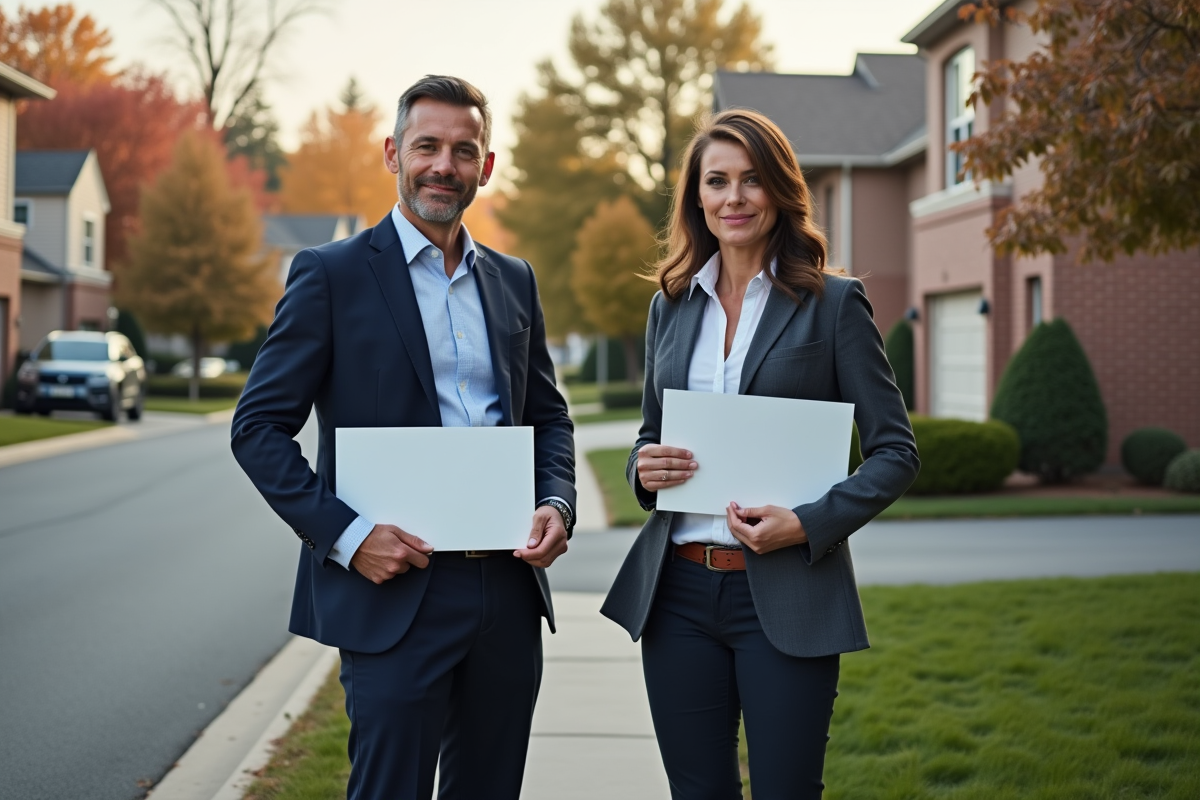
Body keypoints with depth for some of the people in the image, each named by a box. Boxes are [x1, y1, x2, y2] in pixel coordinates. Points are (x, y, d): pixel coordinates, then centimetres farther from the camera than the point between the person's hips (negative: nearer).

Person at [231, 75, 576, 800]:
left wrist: (556, 505, -1)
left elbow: (549, 415, 19)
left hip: (510, 590, 5)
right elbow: (259, 428, -5)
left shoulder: (514, 280, 13)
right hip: (394, 592, -5)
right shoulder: (332, 275, -3)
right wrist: (345, 533, -16)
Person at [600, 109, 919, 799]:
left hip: (786, 594, -4)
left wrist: (808, 524, -17)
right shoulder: (672, 306, 11)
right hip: (679, 592, 4)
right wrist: (645, 468, -3)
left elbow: (895, 451, -3)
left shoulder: (833, 302, -2)